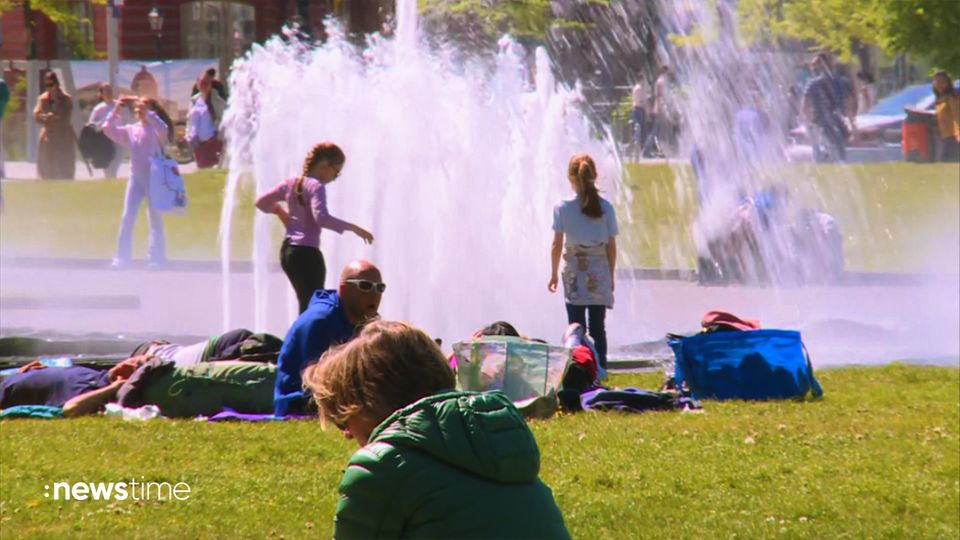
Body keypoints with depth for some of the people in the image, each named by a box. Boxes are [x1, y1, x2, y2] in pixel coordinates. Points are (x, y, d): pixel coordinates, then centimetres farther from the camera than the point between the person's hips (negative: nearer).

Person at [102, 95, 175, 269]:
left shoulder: (155, 130, -3)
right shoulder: (131, 130, 10)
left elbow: (163, 130, -25)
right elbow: (109, 129, 5)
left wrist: (147, 112, -27)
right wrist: (116, 110, -5)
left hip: (153, 177, -4)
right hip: (135, 177, 4)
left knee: (155, 218, 1)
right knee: (127, 217, -1)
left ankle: (157, 258, 5)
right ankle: (122, 257, 3)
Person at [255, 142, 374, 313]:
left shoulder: (291, 183, 10)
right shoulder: (316, 186, -14)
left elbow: (261, 202, 16)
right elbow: (321, 218, -28)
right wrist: (352, 228, -24)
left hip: (287, 251, 9)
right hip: (307, 253, -9)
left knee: (306, 305, 15)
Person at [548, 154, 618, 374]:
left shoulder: (563, 208, -5)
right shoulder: (605, 207, -1)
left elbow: (557, 244, -2)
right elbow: (612, 246, 3)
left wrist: (554, 273, 8)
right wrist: (611, 275, 13)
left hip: (574, 273, -1)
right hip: (600, 273, 1)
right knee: (598, 326, 5)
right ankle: (600, 370, 2)